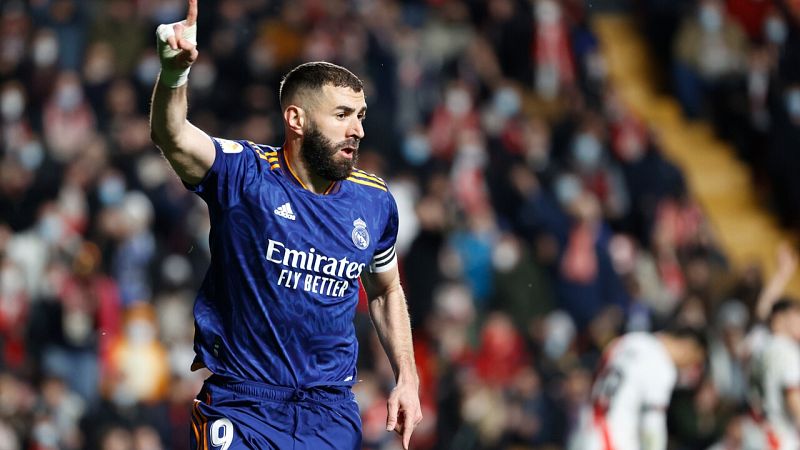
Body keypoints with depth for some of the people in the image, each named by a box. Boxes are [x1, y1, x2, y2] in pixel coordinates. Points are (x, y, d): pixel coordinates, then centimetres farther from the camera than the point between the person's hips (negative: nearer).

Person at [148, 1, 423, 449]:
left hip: (331, 408, 4)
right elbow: (173, 138, -29)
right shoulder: (245, 175, -10)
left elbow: (385, 290, 20)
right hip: (241, 403, -4)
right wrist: (174, 72, -48)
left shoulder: (375, 202, 3)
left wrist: (407, 379, 12)